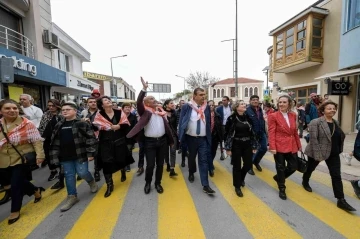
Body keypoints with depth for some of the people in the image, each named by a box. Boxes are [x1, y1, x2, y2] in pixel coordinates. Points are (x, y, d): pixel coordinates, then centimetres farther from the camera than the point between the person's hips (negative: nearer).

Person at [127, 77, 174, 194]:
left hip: (162, 141, 4)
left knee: (160, 164, 12)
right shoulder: (145, 112, -1)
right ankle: (147, 183, 28)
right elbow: (138, 102, -20)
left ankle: (158, 183, 31)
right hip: (150, 142, -4)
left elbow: (166, 125, 12)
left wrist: (171, 140, 12)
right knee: (150, 164, 1)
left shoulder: (161, 111, 11)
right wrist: (144, 88, -28)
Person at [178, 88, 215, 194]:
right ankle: (191, 173, 46)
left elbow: (209, 123, 8)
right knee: (191, 157, 19)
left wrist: (209, 137, 8)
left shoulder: (206, 107, 3)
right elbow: (181, 121, -4)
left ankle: (205, 185, 8)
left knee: (204, 161, 1)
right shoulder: (187, 107, -7)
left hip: (203, 139, 1)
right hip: (191, 138, -1)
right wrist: (181, 136, -7)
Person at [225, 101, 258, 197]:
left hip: (247, 144, 5)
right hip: (236, 145, -4)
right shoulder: (232, 118, -11)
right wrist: (228, 148, -11)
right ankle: (237, 186, 25)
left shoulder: (248, 117, 5)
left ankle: (241, 178, 42)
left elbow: (252, 132, 8)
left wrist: (254, 146, 7)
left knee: (248, 164, 10)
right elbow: (227, 133, -10)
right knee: (237, 166, 5)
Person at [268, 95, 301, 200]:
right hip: (279, 146, -5)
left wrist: (299, 145, 16)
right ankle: (281, 189, 28)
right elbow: (271, 133, -13)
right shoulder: (273, 116, -10)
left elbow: (295, 131, 14)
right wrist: (272, 147, -20)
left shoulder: (293, 115, 7)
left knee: (293, 167, 10)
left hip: (292, 146, 6)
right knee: (281, 168, 7)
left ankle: (278, 177, 38)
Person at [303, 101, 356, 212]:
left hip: (333, 154, 6)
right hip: (317, 152, -6)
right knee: (310, 169, 16)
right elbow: (313, 139, -21)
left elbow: (340, 137, 18)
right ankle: (305, 182, 42)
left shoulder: (336, 123, 6)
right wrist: (317, 154, -23)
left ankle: (341, 200, 10)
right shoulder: (316, 122, -18)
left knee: (336, 176, 4)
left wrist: (338, 149, 12)